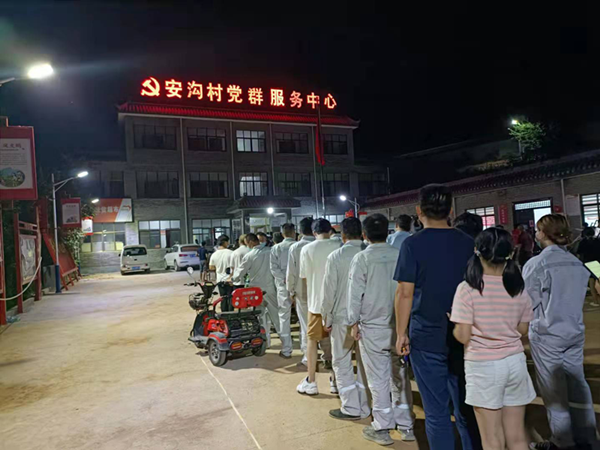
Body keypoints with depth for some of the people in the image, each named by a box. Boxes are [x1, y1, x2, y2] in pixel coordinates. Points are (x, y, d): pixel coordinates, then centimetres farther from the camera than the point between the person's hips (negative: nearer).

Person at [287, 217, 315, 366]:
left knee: (305, 323, 9)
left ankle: (308, 356, 14)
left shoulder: (294, 248, -8)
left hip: (302, 290, 0)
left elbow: (291, 272, -6)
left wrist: (291, 291, 6)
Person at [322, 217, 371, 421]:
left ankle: (351, 408, 14)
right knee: (364, 362, 15)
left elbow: (329, 291, -9)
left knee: (342, 363, 10)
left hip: (343, 318, -3)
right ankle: (364, 407, 24)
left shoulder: (335, 257, -12)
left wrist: (327, 319, 2)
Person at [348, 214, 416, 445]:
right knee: (400, 375, 14)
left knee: (378, 378, 7)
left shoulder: (361, 259, -12)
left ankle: (382, 428, 17)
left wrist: (354, 322, 1)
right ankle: (406, 425, 24)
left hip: (372, 326, -3)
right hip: (399, 324, 4)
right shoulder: (399, 255, -3)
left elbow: (355, 293, -10)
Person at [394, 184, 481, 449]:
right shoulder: (468, 243, 3)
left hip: (427, 337, -4)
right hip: (463, 337, 4)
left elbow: (405, 293, -12)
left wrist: (401, 333, -3)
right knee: (466, 408, 16)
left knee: (436, 412, 7)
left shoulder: (413, 244, -10)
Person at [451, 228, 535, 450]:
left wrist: (453, 324, 4)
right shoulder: (519, 287, -2)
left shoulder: (467, 288, -15)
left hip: (483, 365, -4)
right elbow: (522, 330, 8)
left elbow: (463, 336, -15)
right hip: (515, 362, 4)